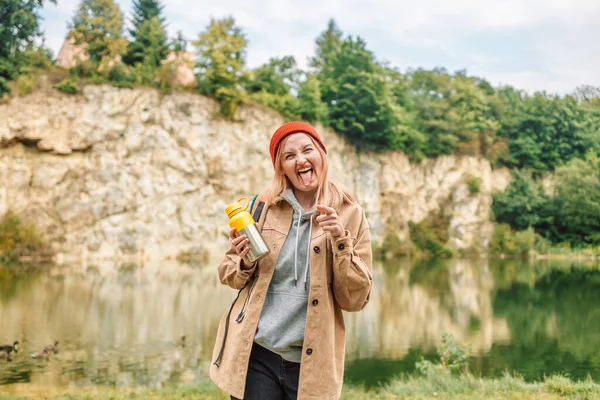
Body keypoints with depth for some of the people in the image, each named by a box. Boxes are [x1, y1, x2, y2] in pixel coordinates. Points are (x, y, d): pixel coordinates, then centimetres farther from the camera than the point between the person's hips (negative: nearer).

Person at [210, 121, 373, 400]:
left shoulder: (350, 215, -3)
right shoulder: (262, 207, 0)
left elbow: (355, 299, -4)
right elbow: (229, 274, 10)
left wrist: (341, 241, -16)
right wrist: (244, 264, -11)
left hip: (311, 363, -1)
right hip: (254, 355, 1)